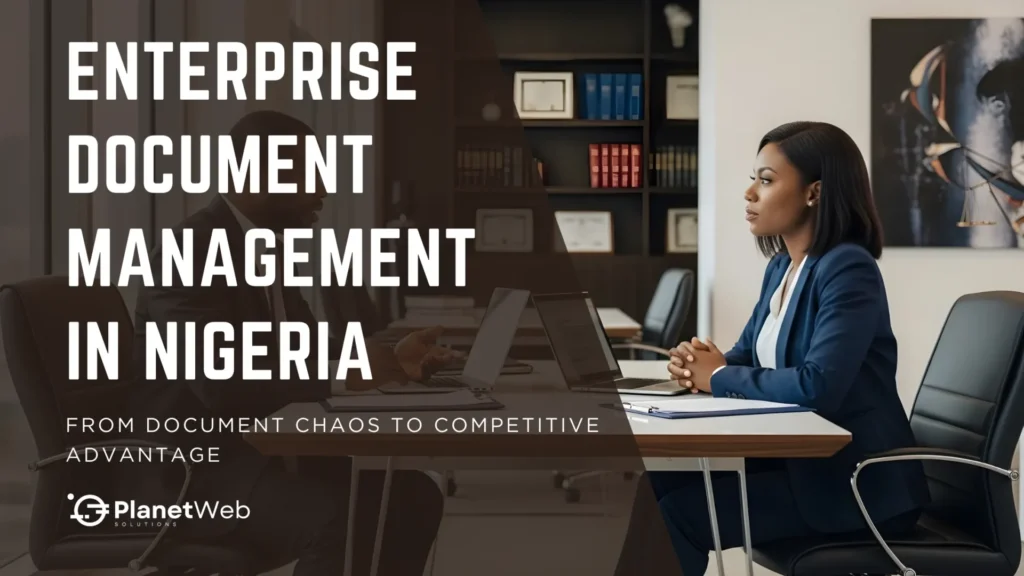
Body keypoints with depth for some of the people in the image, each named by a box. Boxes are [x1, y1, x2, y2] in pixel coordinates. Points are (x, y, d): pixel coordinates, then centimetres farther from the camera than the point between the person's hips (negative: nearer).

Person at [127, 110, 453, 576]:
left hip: (258, 451, 10)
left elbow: (307, 355, 16)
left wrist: (389, 359, 0)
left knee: (414, 496, -3)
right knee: (338, 520, -32)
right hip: (191, 471, -9)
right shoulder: (188, 252, -18)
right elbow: (222, 384, -29)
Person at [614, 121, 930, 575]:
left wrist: (720, 376, -16)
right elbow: (748, 355, 17)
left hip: (855, 481, -8)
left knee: (677, 512, -16)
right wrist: (698, 366, -7)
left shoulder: (848, 270, -19)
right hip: (798, 457, 8)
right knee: (657, 485, -6)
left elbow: (818, 386, -30)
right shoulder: (781, 267, 10)